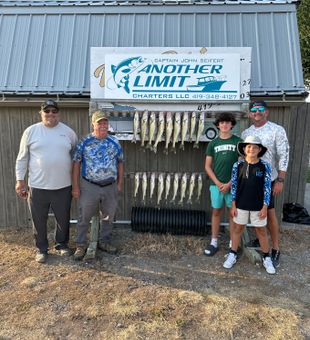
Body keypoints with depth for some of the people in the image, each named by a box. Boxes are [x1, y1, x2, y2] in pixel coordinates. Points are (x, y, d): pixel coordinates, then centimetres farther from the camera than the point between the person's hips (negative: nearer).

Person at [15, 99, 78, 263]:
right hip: (37, 186, -1)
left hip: (63, 186, 1)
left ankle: (62, 244, 36)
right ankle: (41, 249, 31)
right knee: (39, 220, 11)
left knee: (63, 219, 14)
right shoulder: (31, 131, -1)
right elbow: (22, 158, 3)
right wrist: (20, 180, -1)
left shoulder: (68, 132, 2)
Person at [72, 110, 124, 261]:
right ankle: (80, 245, 22)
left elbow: (120, 162, 10)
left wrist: (119, 183, 9)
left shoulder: (114, 142, 2)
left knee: (108, 216, 15)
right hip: (89, 186, -3)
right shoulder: (84, 142, -5)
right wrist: (75, 186, -6)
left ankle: (104, 242, 33)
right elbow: (76, 164, -4)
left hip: (110, 187, 3)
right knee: (84, 217, 6)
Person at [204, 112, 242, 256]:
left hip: (233, 184, -2)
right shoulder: (213, 143, 6)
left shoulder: (238, 141, 0)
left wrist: (230, 183, -9)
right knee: (216, 212, 9)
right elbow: (207, 166, 5)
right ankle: (214, 242, 21)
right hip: (216, 184, 2)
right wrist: (217, 183, -6)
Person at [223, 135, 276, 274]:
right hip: (241, 205, 1)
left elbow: (267, 188, -5)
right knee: (237, 228, 12)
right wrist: (233, 205, -2)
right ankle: (232, 255, 26)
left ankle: (266, 258, 27)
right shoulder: (238, 165, -6)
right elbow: (234, 186, -2)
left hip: (258, 206, -1)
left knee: (261, 230, 12)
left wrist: (265, 207, -7)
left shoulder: (264, 166, -8)